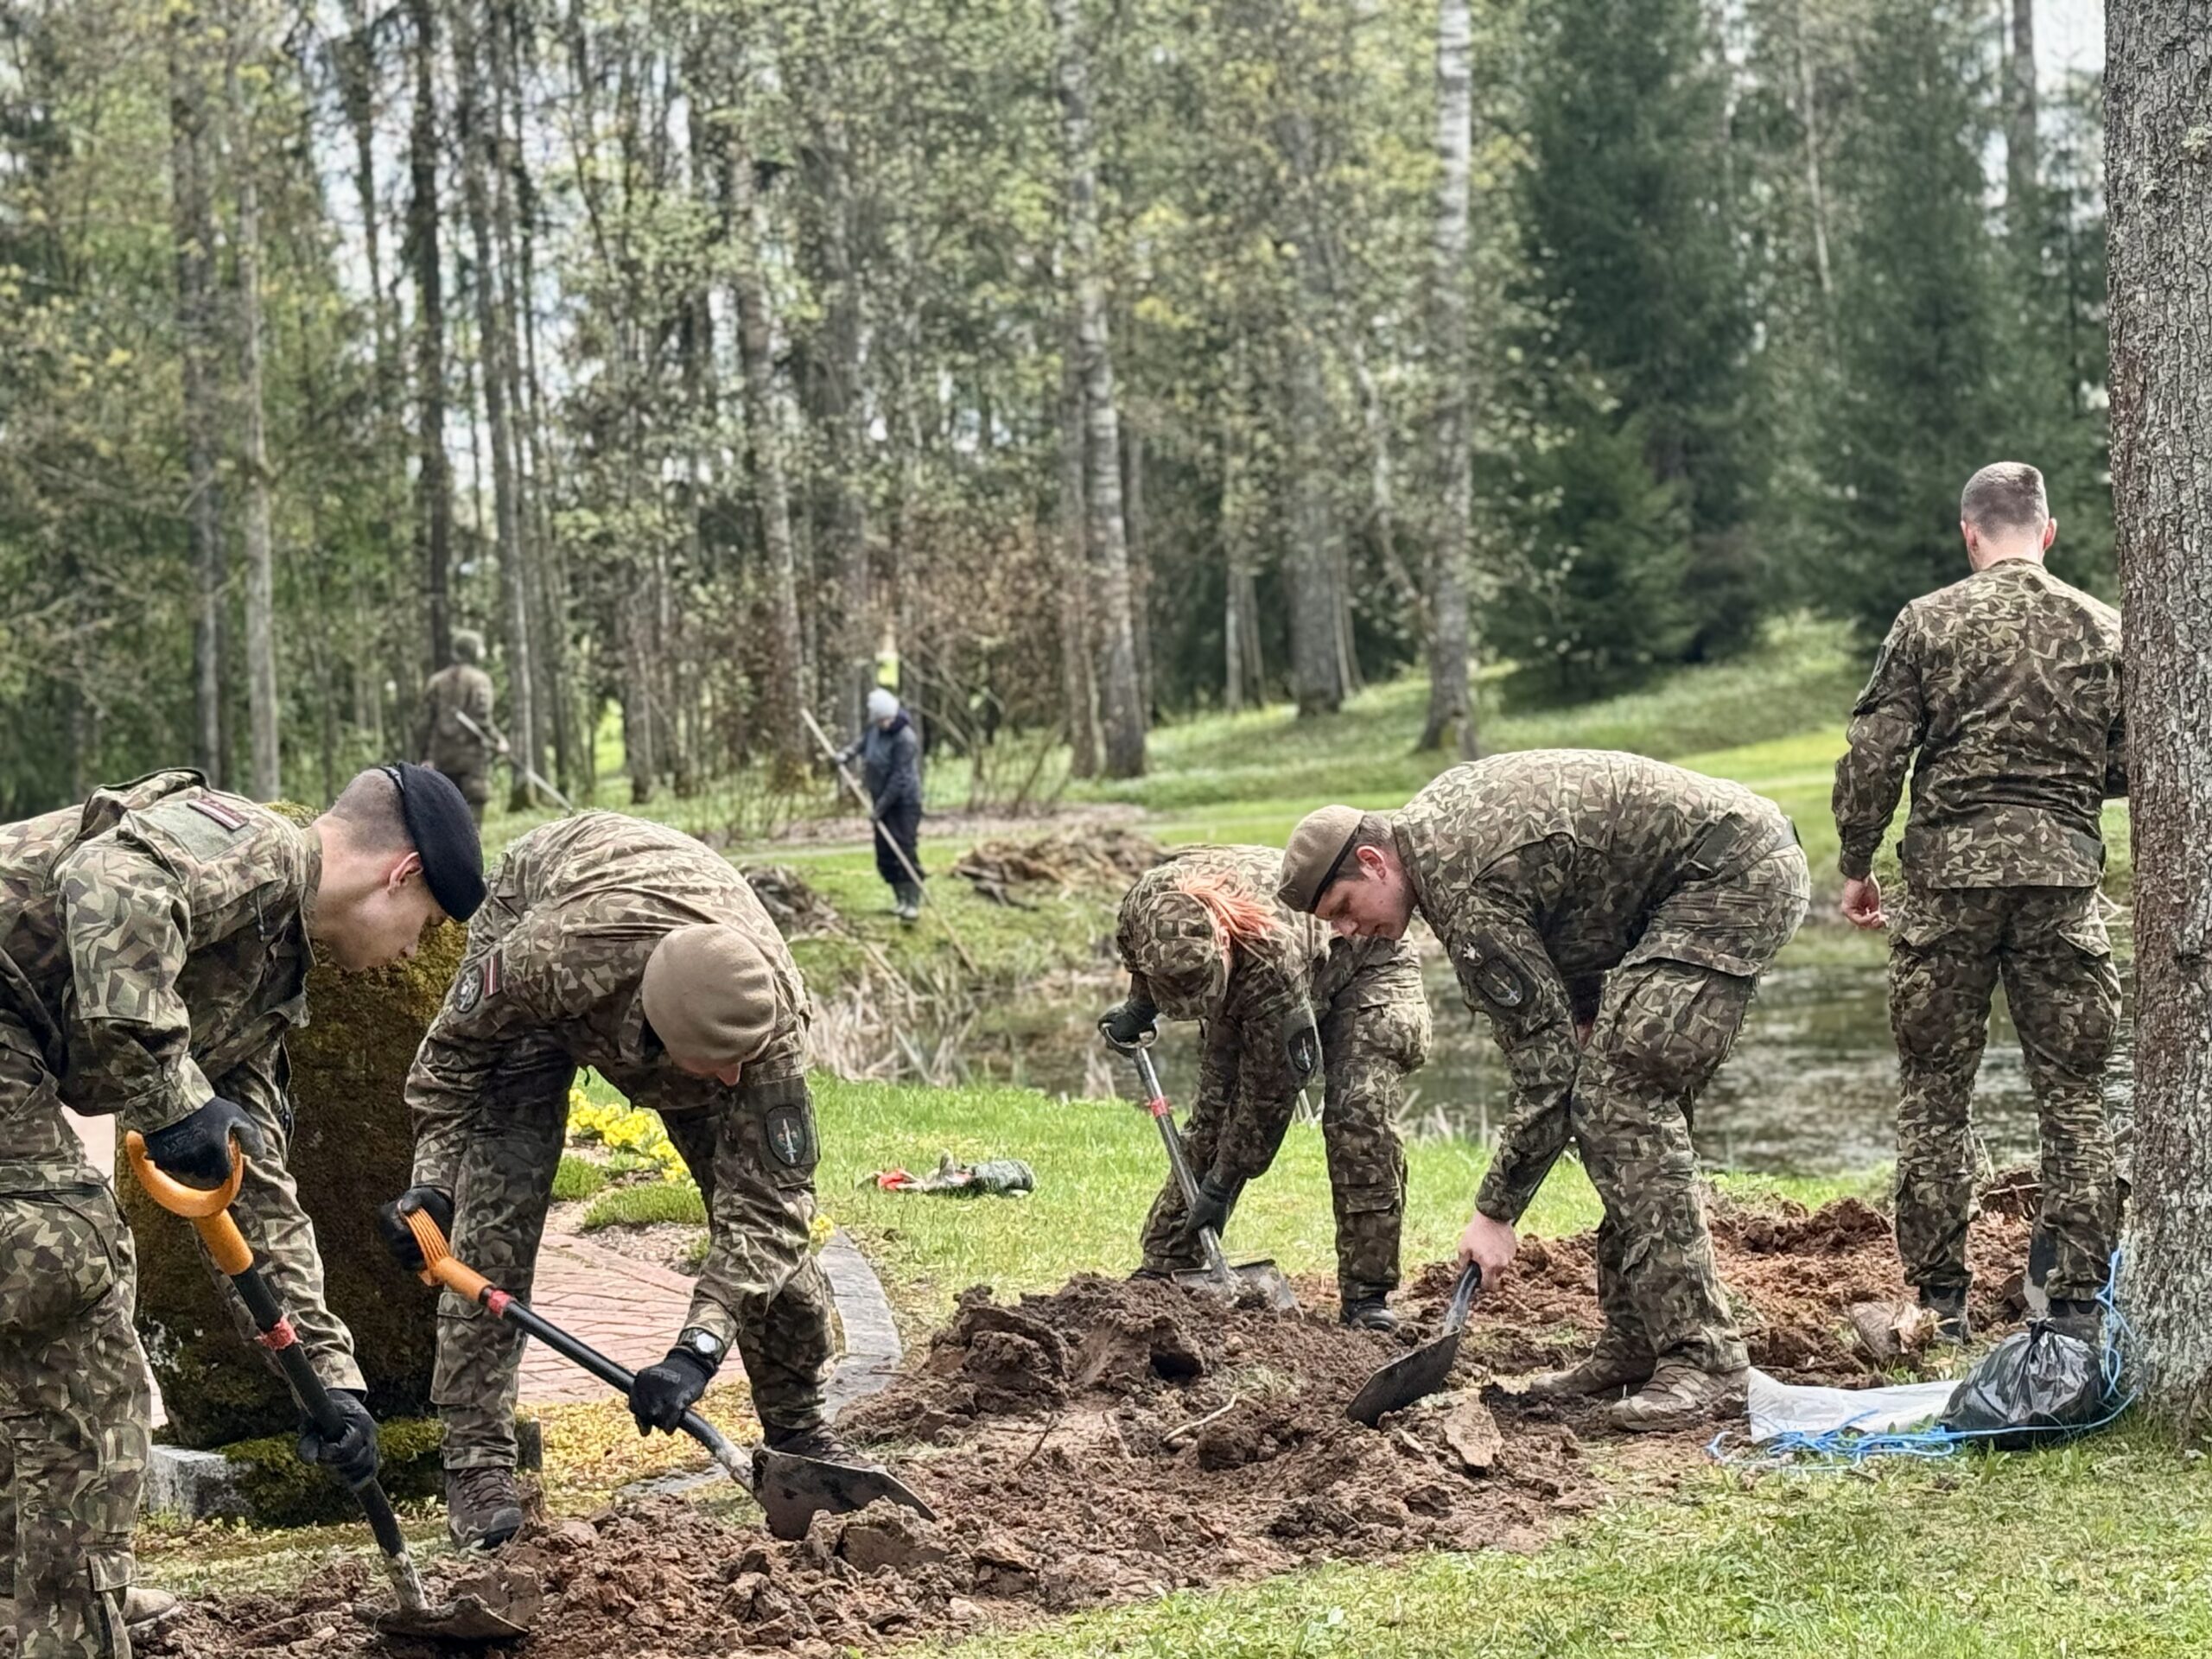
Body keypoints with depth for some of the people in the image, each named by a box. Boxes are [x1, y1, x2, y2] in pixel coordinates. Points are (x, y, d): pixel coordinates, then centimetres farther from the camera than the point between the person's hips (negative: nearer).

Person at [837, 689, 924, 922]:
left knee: (905, 851, -13)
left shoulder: (905, 739, -25)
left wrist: (880, 806, -21)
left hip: (904, 801, -8)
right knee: (884, 853, 10)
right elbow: (863, 739, 23)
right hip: (882, 800, 8)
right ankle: (900, 897, 22)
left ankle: (912, 902, -13)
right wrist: (848, 754, 3)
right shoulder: (875, 728, -1)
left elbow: (899, 780, -24)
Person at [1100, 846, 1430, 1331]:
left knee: (1360, 1117, -23)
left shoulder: (1271, 958, -45)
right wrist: (1139, 1007, 5)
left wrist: (1222, 1185, -25)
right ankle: (1162, 1270, 4)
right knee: (1212, 1118, -3)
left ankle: (1366, 1297, -17)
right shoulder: (1143, 907, -30)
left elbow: (1271, 1092, -33)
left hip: (1366, 967, -6)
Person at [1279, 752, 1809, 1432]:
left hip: (1737, 872, -11)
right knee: (1628, 1099, 9)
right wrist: (1586, 1007, 11)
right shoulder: (1429, 819, 8)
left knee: (1619, 1093, -16)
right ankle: (1637, 1339, 12)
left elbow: (1545, 1064, -19)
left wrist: (1495, 1215, -14)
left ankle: (1703, 1360, -18)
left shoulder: (1466, 893, -21)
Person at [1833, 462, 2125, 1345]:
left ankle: (1938, 1297, 8)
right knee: (2072, 1093, 7)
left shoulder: (1928, 622, -1)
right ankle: (2078, 1298, 5)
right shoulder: (2102, 628, 4)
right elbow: (2130, 768, 7)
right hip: (2064, 873, 1)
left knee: (1935, 1091, 7)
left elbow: (1874, 754, -4)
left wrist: (1855, 864, 8)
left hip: (1950, 873, -1)